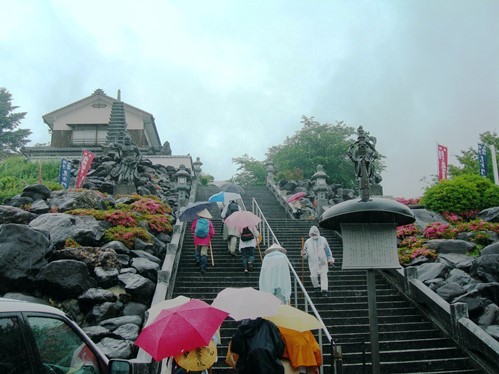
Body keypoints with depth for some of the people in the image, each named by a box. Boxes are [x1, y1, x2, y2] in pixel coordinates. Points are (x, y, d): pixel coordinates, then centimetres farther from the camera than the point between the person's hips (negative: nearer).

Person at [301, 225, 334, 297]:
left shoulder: (323, 240, 2)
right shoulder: (307, 242, 2)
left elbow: (327, 250, 10)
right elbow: (306, 255, 7)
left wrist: (330, 259, 8)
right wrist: (303, 254, -16)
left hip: (323, 262, 0)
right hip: (313, 262, 0)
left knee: (324, 275, -6)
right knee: (313, 276, -1)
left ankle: (324, 290, -3)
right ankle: (316, 286, 26)